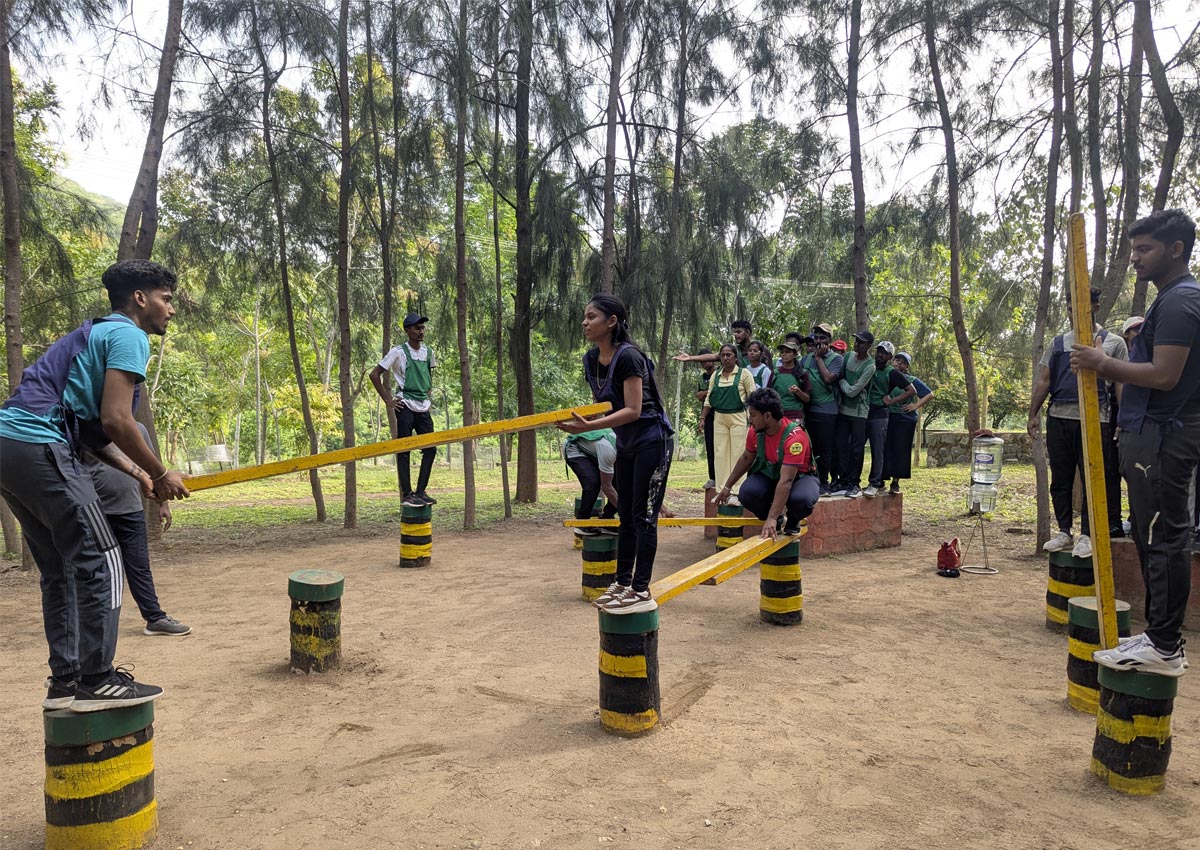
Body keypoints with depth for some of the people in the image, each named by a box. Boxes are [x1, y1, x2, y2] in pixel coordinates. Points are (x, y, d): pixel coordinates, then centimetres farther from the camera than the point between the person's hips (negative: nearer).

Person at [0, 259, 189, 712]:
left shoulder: (96, 333, 25)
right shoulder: (128, 336, -5)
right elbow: (115, 420, -16)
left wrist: (136, 473, 18)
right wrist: (161, 475, -5)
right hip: (40, 448, -10)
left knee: (60, 569, 14)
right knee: (100, 562, -6)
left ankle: (64, 680, 19)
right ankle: (96, 681, -2)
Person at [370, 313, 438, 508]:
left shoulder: (428, 352, 10)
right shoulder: (398, 352, -7)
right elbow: (375, 375, -7)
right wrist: (388, 400, -8)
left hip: (424, 407, 6)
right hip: (405, 406, -6)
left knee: (430, 449, 2)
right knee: (404, 450, -2)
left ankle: (421, 492, 11)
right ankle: (407, 494, 2)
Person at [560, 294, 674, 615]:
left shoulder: (628, 356, -22)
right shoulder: (591, 360, 2)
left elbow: (633, 410, -26)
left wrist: (589, 427, -34)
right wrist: (577, 418, -5)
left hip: (652, 441, -9)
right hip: (626, 444, 9)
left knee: (643, 516, -6)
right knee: (626, 515, 13)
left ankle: (641, 592, -1)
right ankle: (622, 584, 23)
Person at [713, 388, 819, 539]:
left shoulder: (794, 436, -33)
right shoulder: (755, 430, -13)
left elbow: (786, 481, -38)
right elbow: (746, 458, 8)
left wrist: (771, 518, -43)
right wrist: (727, 487, 11)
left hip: (799, 476, -5)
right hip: (768, 475, 5)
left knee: (802, 499, -40)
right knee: (746, 493, -28)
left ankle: (793, 520, 0)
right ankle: (778, 519, 4)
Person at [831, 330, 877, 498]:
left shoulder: (869, 366, -17)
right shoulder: (849, 356, 3)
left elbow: (852, 391, -18)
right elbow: (839, 377, 12)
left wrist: (841, 381, -5)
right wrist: (839, 395, 2)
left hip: (859, 412, -5)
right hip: (842, 409, 5)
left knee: (856, 448, 0)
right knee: (841, 446, 4)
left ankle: (854, 483, 8)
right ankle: (843, 480, 11)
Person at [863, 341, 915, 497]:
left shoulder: (892, 373, -1)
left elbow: (912, 391, -3)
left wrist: (891, 401, -7)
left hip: (879, 415, -5)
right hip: (863, 413, 5)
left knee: (877, 450, -5)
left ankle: (875, 484, -2)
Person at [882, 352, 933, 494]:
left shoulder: (912, 380, 4)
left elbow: (930, 394, 4)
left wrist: (916, 406, -4)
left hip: (905, 420, -1)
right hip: (886, 418, 1)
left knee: (900, 451, -1)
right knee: (885, 450, -2)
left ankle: (895, 483, 7)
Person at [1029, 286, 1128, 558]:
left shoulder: (1113, 342, 6)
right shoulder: (1058, 342, 15)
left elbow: (1121, 385, 1)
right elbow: (1043, 381, 12)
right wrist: (1033, 415, 4)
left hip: (1095, 421, -3)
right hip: (1059, 418, 4)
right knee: (1060, 480, 7)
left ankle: (1086, 535, 6)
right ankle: (1064, 533, 16)